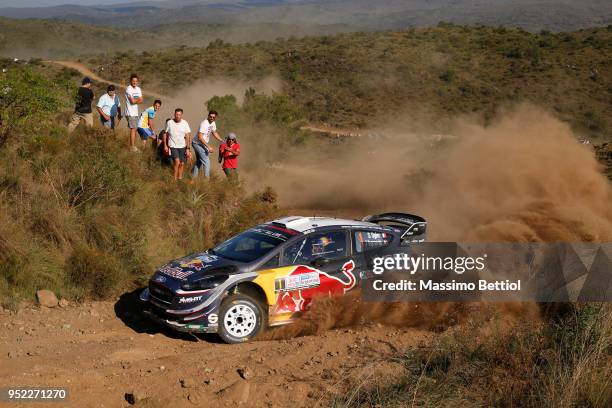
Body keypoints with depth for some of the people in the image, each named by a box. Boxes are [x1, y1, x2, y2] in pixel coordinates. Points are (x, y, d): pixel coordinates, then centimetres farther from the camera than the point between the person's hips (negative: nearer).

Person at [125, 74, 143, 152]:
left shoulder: (138, 89, 13)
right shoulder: (129, 89, -12)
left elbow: (141, 100, 6)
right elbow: (132, 101, -18)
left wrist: (135, 100, -12)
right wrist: (138, 99, 0)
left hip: (135, 112, 8)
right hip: (130, 112, -8)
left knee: (135, 129, 10)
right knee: (133, 129, -10)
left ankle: (133, 146, 16)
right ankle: (133, 147, -8)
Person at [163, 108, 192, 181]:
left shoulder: (185, 123, -4)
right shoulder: (169, 123, -5)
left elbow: (188, 136, -4)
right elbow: (165, 134, 7)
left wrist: (188, 148, -8)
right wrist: (165, 145, 7)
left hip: (182, 147, 2)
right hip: (173, 146, -2)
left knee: (182, 164, 5)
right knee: (177, 162, -19)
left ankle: (180, 178, 23)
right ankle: (175, 179, -9)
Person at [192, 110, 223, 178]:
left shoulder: (213, 123, 4)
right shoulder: (204, 124, -25)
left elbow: (214, 133, 22)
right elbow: (200, 137, -29)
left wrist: (222, 141, 13)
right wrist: (208, 147, -31)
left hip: (203, 144, 10)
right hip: (198, 144, -10)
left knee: (199, 162, 18)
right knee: (206, 162, -12)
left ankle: (193, 177, 29)